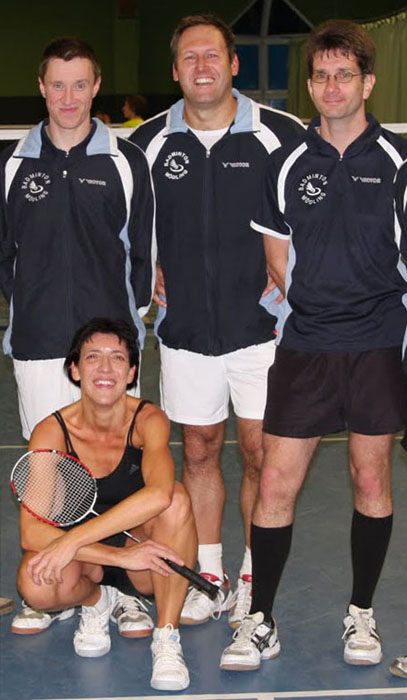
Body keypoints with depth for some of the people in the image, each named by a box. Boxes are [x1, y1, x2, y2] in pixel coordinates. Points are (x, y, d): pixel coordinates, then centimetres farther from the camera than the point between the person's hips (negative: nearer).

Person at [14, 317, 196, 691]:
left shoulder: (148, 419, -17)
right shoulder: (51, 432, -17)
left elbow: (158, 495, -39)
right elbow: (31, 533, -25)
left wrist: (72, 540, -42)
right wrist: (119, 555, -35)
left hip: (143, 545, 0)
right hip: (86, 558, 0)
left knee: (177, 498, -31)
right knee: (37, 583, -34)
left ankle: (167, 636, -22)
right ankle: (99, 601, 3)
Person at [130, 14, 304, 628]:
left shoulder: (281, 134, -5)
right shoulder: (149, 141, 2)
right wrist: (150, 282, 6)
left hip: (260, 324, -2)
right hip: (184, 328, 2)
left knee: (260, 451, 2)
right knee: (199, 451, 10)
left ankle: (255, 577, 18)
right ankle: (208, 575, 23)